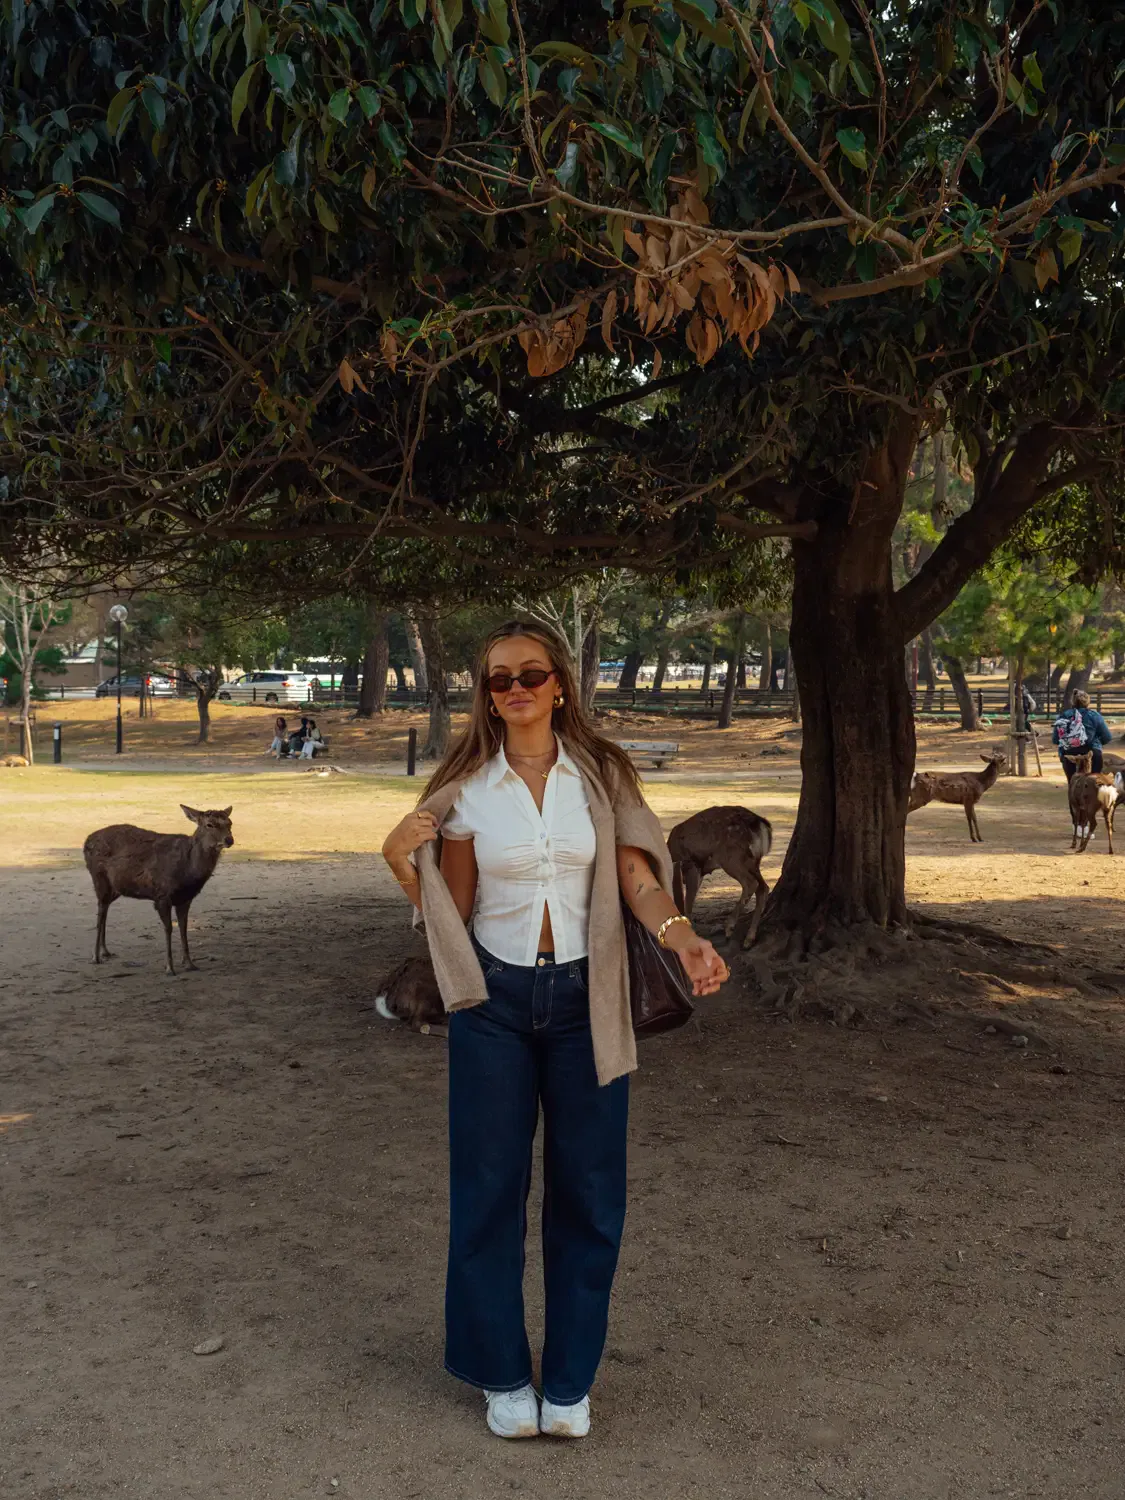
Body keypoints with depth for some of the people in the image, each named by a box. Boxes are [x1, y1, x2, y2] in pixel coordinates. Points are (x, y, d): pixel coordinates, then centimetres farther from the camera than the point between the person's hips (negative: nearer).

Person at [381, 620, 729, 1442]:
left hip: (584, 998, 1)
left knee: (588, 1187, 7)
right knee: (490, 1183, 8)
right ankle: (503, 1375, 27)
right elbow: (451, 912, 2)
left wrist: (683, 936, -24)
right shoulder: (466, 789, -1)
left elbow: (638, 878, -5)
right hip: (495, 1000, 0)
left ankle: (571, 1380, 25)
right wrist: (402, 860, -15)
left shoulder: (602, 774, 0)